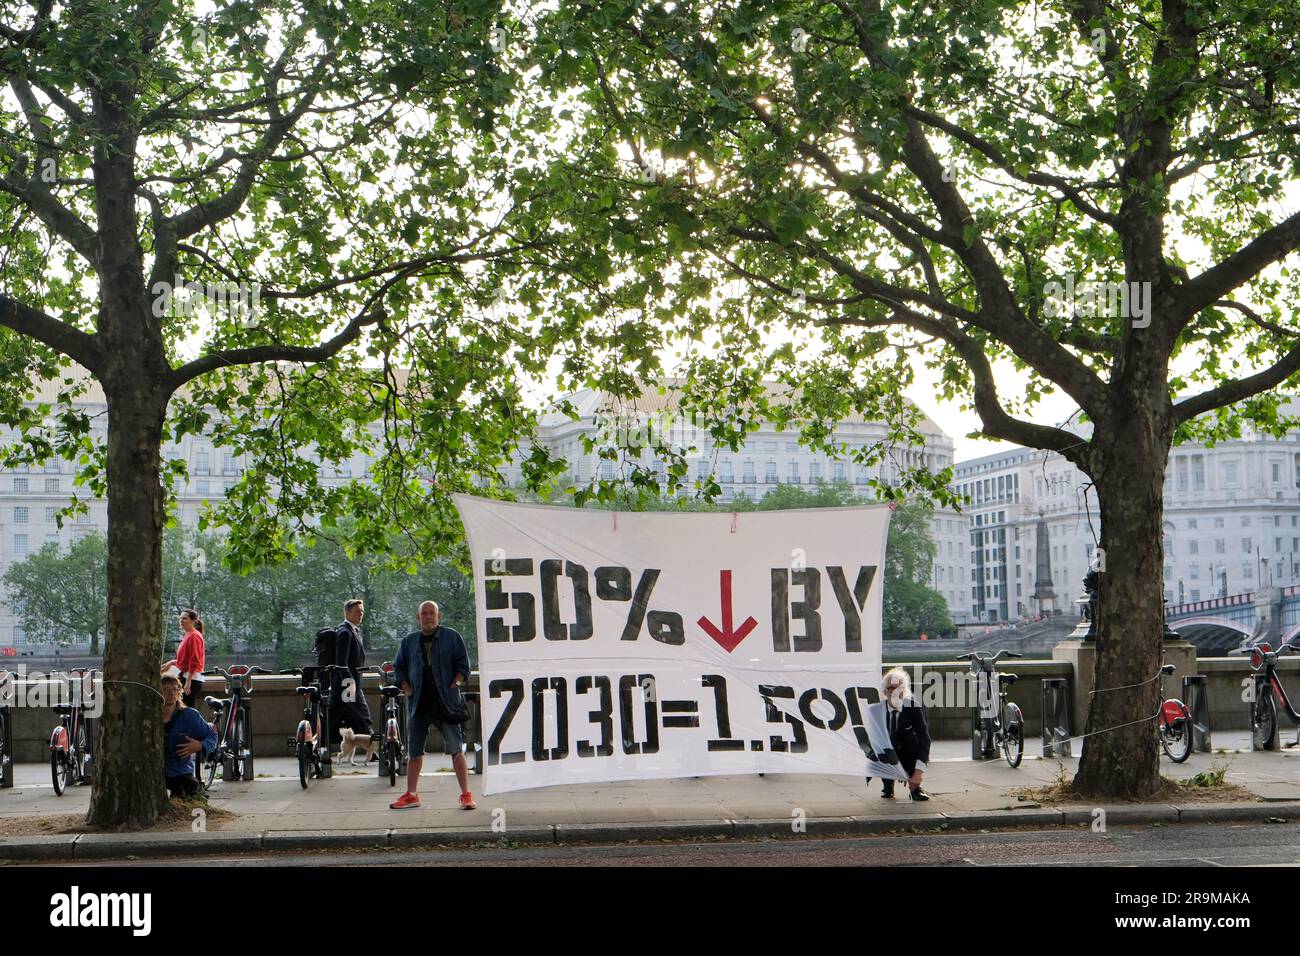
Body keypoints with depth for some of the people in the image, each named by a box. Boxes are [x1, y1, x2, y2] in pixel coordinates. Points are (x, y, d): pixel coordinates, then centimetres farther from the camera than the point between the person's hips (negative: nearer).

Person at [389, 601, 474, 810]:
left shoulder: (452, 637, 4)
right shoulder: (409, 641, 13)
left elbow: (463, 665, 4)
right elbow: (399, 667, 18)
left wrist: (453, 686, -7)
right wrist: (407, 689, 4)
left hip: (446, 703, -3)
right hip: (419, 704, 3)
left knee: (456, 750, -4)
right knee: (414, 751, 7)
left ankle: (466, 795, -2)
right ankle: (411, 794, 16)